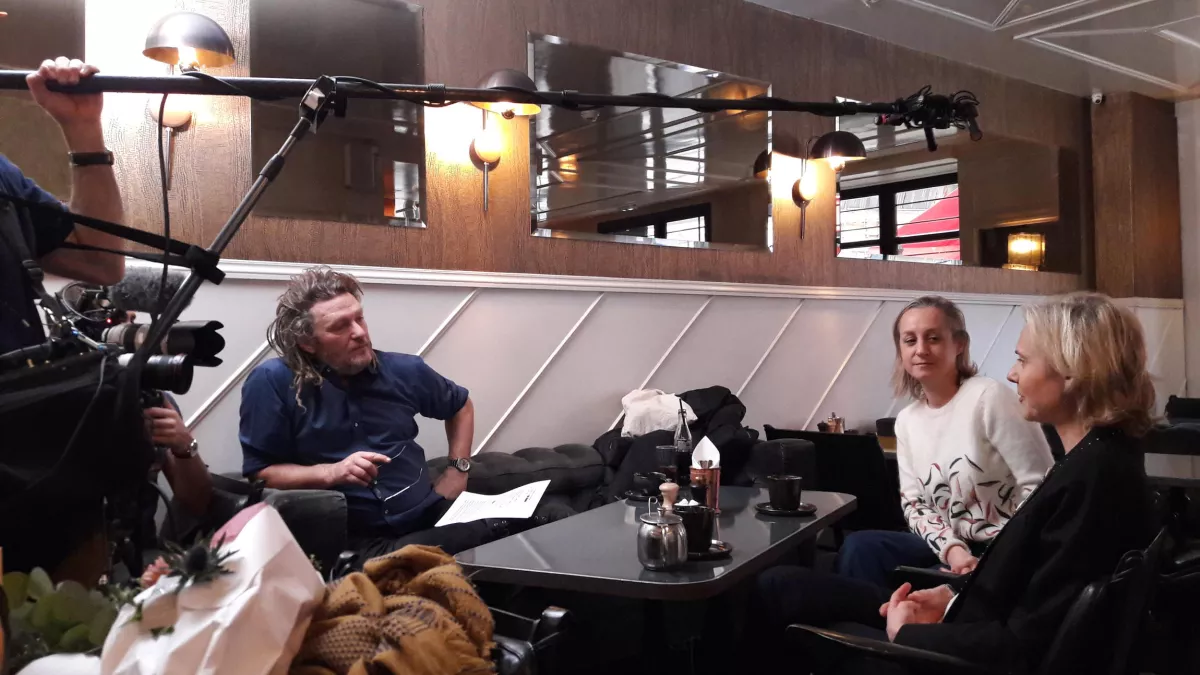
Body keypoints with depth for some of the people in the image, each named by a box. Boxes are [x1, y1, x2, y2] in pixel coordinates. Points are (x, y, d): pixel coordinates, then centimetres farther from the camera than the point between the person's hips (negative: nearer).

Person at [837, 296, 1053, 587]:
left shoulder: (989, 397, -13)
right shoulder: (907, 421, 8)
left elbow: (1041, 487, -15)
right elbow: (915, 505, 5)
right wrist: (953, 549, -14)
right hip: (952, 549, 6)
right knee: (860, 548, -18)